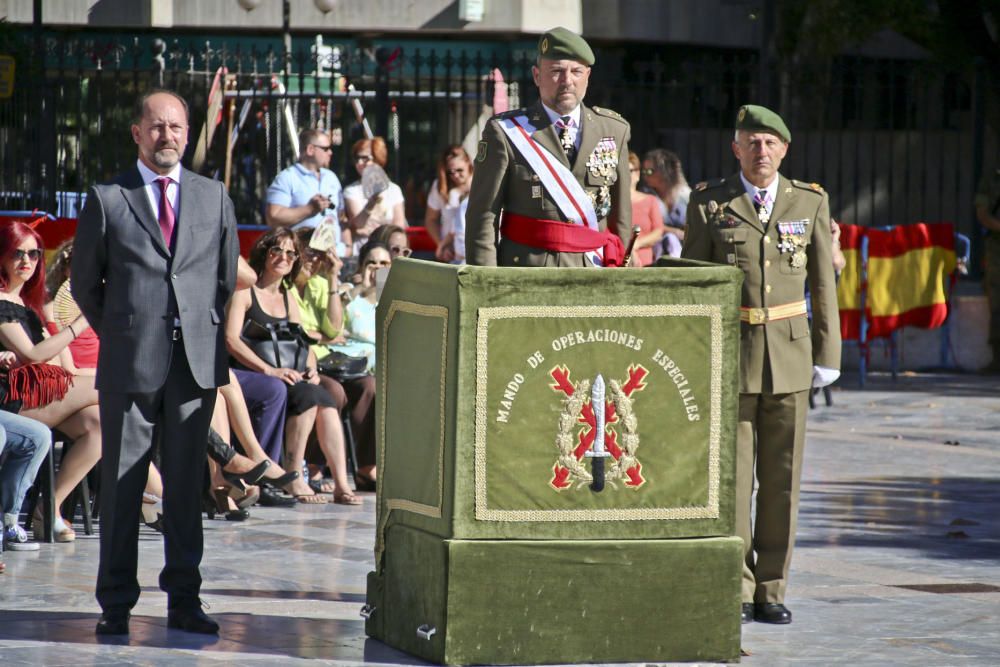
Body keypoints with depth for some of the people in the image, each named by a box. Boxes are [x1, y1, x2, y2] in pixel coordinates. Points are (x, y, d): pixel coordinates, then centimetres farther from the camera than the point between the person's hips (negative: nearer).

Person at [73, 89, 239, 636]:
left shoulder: (214, 198, 12)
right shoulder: (107, 199, 4)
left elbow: (227, 277, 17)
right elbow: (85, 282, 10)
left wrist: (207, 333, 12)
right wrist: (119, 334, 9)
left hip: (196, 361, 2)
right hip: (129, 363, -2)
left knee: (186, 483, 5)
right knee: (121, 483, 0)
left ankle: (184, 600, 10)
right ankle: (116, 604, 7)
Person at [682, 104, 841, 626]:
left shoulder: (810, 203, 6)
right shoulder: (709, 204, 2)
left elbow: (823, 283, 9)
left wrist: (827, 353, 6)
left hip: (790, 353, 2)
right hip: (728, 351, -2)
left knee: (782, 477, 3)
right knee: (730, 475, -4)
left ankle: (772, 590, 11)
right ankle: (735, 590, 2)